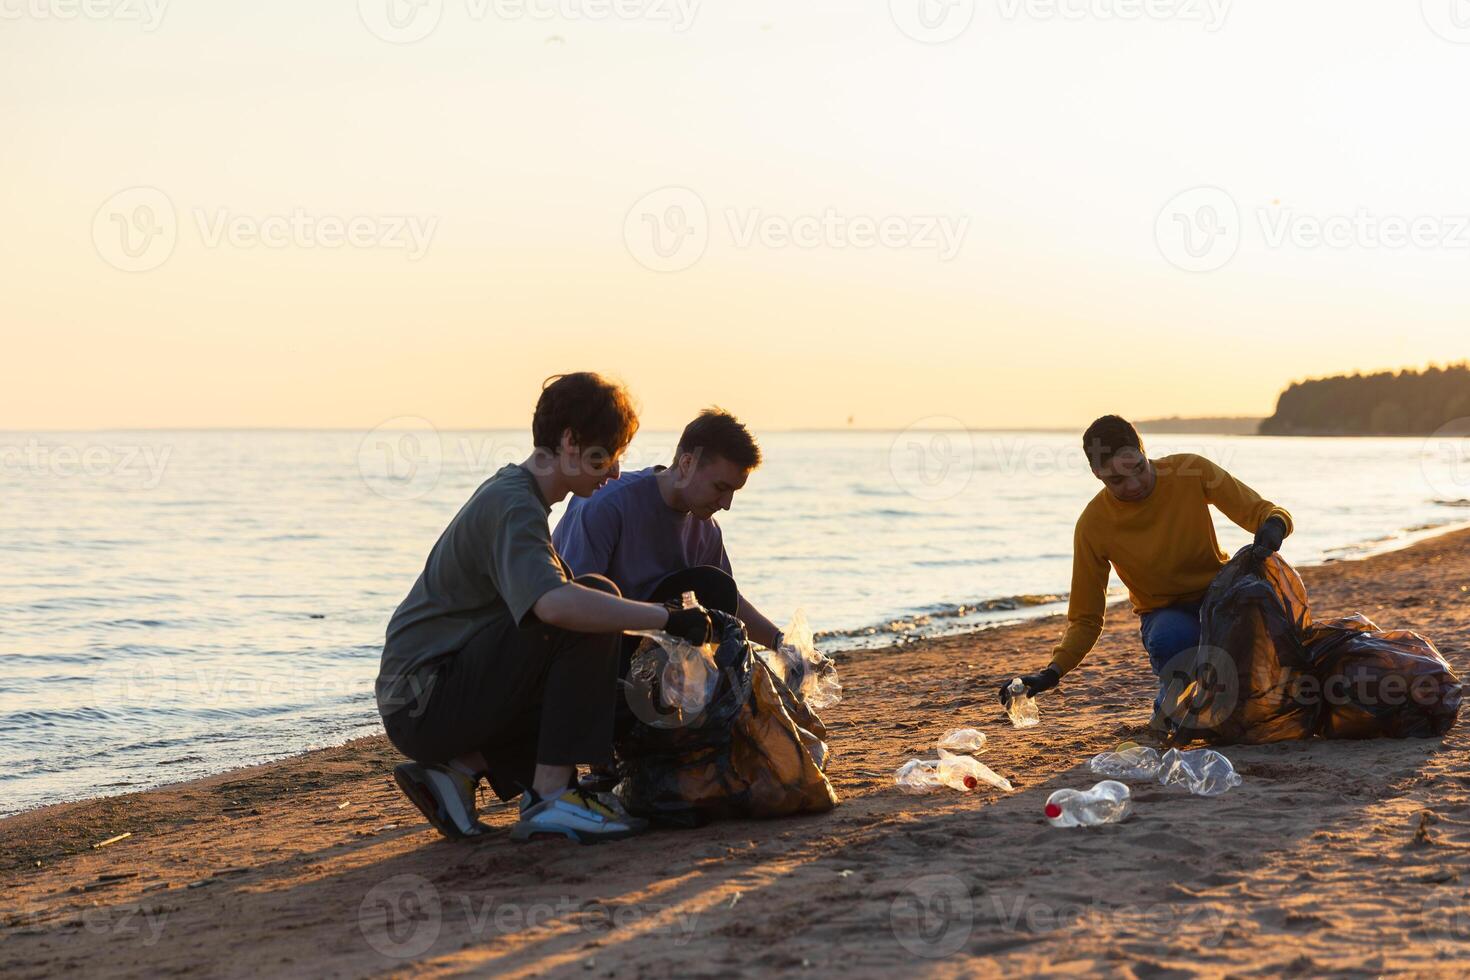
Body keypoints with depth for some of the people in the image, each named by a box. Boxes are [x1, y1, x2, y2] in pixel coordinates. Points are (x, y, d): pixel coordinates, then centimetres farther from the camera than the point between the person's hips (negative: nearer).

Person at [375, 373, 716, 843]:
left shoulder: (510, 492, 15)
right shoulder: (513, 507, -18)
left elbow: (546, 599, 23)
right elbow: (555, 603, -37)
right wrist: (666, 617, -29)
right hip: (424, 703, -10)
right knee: (589, 607, -21)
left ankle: (458, 768, 7)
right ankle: (551, 800, -20)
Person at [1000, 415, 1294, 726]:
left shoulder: (1191, 471, -14)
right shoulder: (1093, 526, -16)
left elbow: (1261, 511, -9)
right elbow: (1085, 618, -9)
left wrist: (1273, 526, -35)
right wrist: (1053, 672, -25)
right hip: (1165, 614, -2)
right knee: (1168, 639, -40)